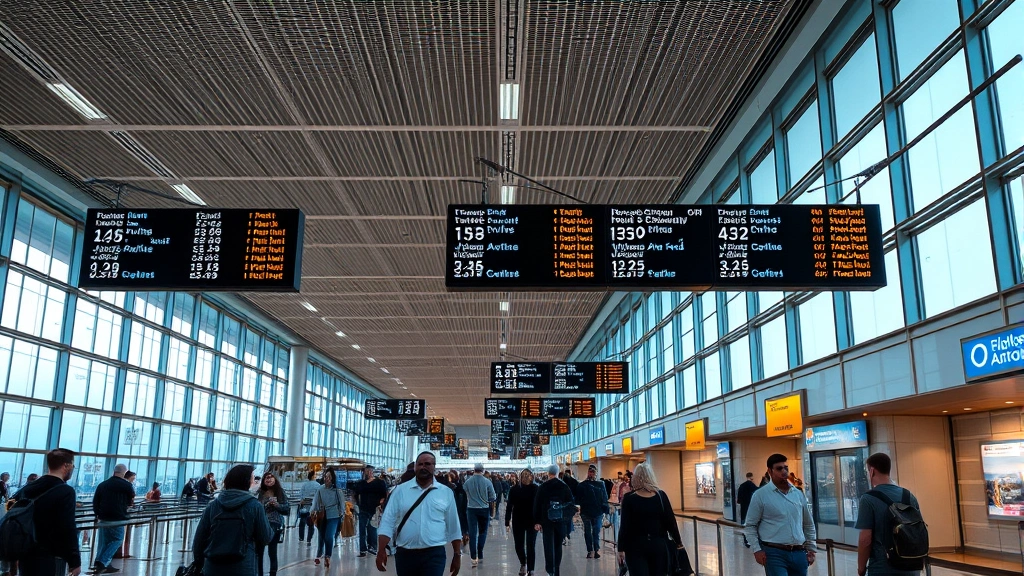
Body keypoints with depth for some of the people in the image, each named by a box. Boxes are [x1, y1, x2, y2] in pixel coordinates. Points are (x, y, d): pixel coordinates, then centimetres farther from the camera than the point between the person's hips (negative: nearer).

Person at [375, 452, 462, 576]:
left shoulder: (446, 492, 4)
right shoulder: (400, 490, 3)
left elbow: (453, 526, 9)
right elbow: (388, 522, 0)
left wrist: (457, 554, 9)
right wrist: (381, 551, -9)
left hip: (434, 554, -1)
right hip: (405, 554, 1)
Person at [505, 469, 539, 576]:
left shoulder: (536, 489, -6)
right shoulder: (514, 489, -4)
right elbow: (509, 506, -2)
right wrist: (507, 522, -5)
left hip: (532, 522, -1)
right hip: (518, 522, 1)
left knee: (531, 546, 1)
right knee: (519, 545, 8)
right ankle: (523, 563, 35)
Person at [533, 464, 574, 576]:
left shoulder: (542, 487, -2)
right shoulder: (565, 487, 1)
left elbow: (537, 505, -4)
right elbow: (571, 504, 1)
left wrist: (537, 522, -2)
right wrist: (569, 518, 9)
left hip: (547, 520, -2)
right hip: (561, 520, 2)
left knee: (549, 546, 1)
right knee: (558, 545, 13)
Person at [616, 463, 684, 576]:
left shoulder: (629, 499, -8)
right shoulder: (661, 496, -3)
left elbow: (625, 526, -9)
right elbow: (671, 521, 0)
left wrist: (621, 549, -3)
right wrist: (678, 542, 12)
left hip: (636, 546, -2)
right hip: (659, 544, 2)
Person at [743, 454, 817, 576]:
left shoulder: (799, 494, 11)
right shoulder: (761, 495, -4)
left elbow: (808, 525, 20)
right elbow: (750, 525, -2)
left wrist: (811, 548, 14)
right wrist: (757, 550, -10)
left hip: (799, 553, 5)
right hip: (775, 554, -5)